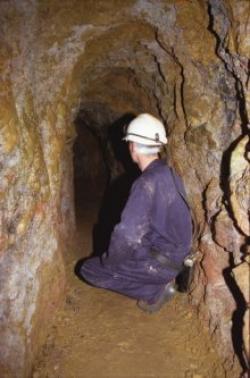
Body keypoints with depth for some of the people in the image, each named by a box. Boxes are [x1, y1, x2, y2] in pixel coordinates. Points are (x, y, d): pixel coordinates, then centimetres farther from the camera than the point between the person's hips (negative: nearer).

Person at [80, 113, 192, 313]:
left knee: (89, 269, 2)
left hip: (161, 261, -9)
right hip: (176, 254, 9)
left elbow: (126, 235, -31)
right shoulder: (169, 174, 1)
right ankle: (161, 280, 14)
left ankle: (155, 289, -1)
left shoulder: (147, 184, -27)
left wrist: (109, 260, -11)